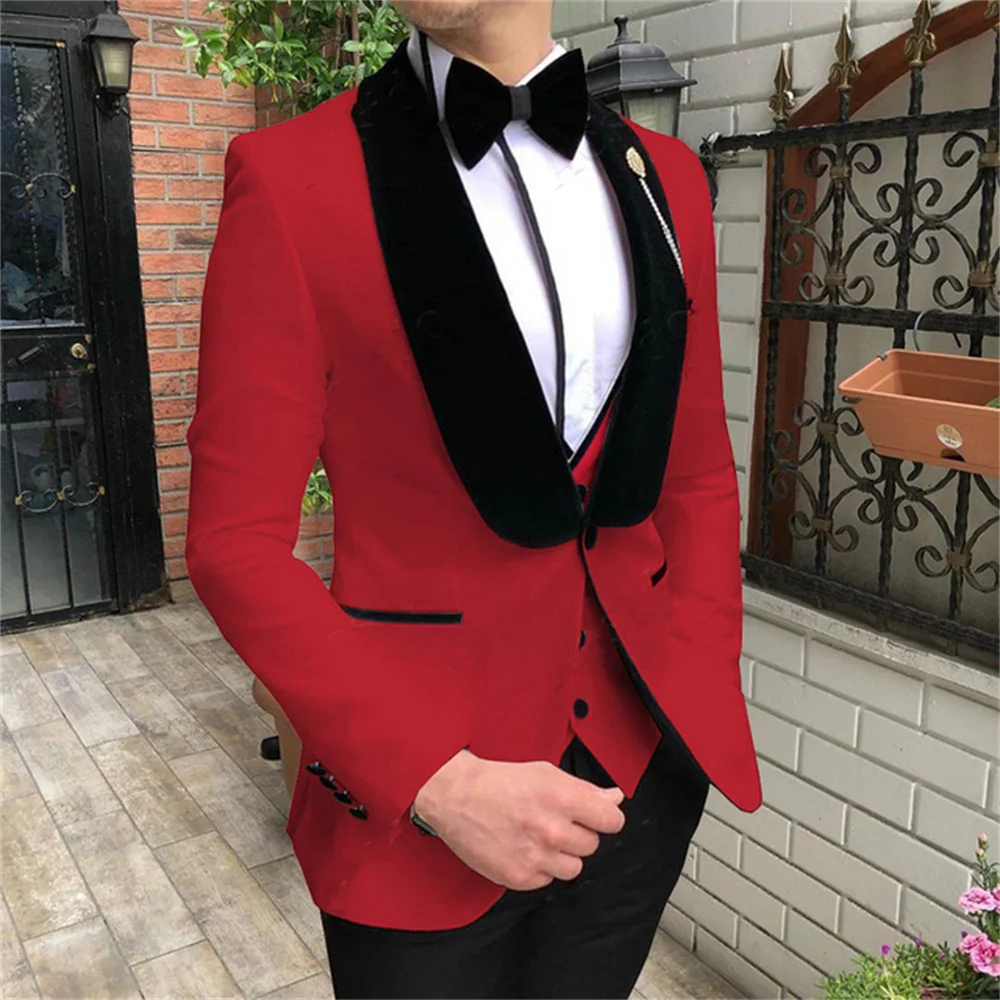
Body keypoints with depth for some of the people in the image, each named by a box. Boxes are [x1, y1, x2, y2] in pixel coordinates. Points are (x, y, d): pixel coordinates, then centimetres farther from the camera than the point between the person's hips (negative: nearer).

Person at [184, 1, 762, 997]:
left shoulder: (660, 174, 4)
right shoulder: (291, 174, -9)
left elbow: (700, 477, 9)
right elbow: (237, 539, -11)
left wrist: (701, 704, -2)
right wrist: (438, 783, -17)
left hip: (646, 754, 4)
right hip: (415, 787, -3)